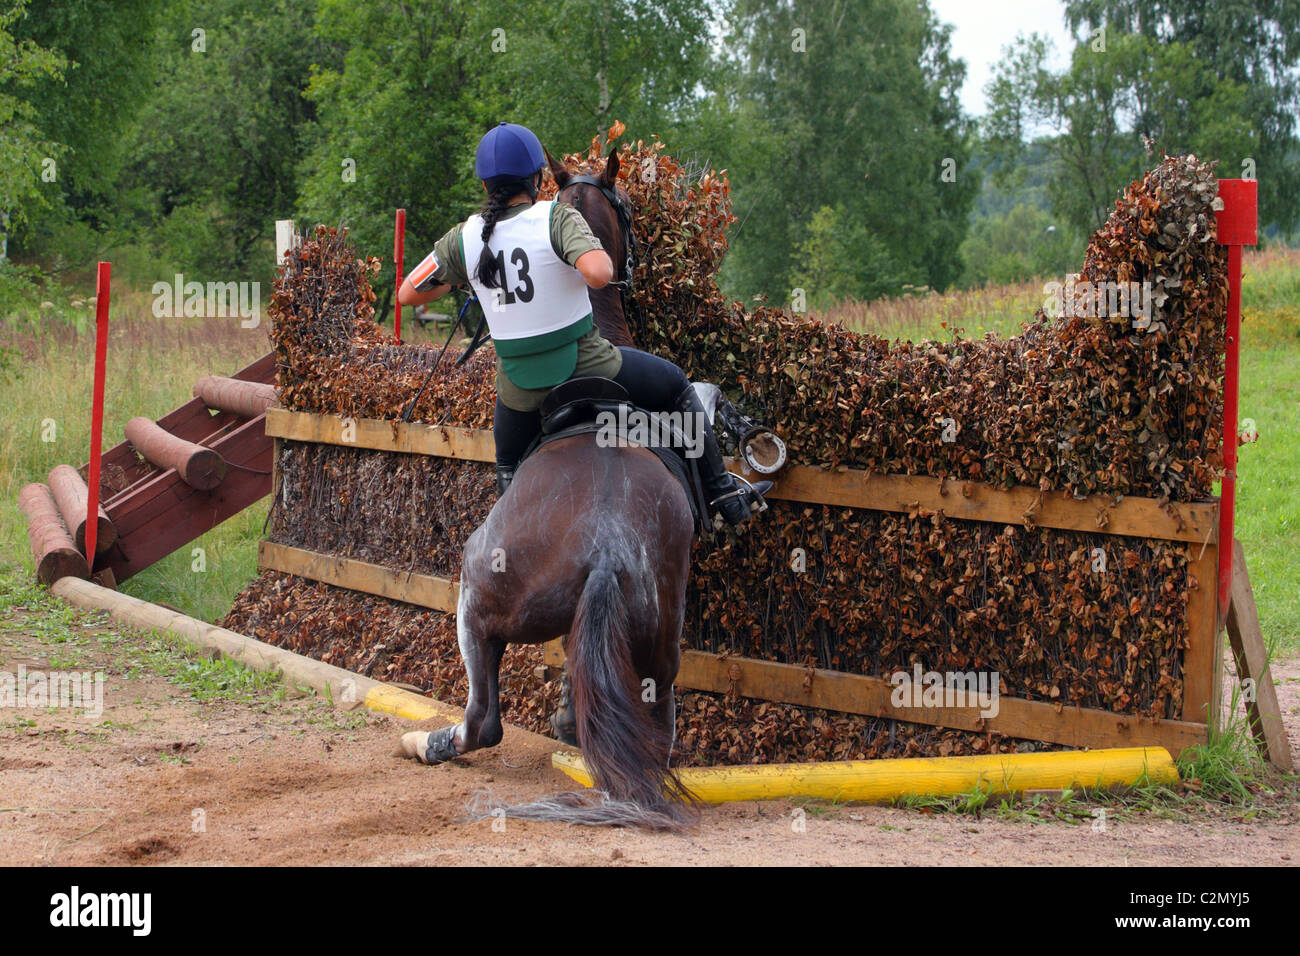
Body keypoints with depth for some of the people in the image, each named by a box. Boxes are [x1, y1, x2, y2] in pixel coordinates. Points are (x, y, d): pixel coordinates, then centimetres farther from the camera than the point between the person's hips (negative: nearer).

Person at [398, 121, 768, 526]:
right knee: (676, 386, 24)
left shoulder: (464, 238, -6)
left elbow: (407, 294, -1)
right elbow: (599, 273, -33)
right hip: (585, 365, -3)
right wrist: (600, 260, -9)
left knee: (508, 465, 33)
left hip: (520, 385, 3)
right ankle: (722, 491, 28)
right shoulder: (556, 217, -16)